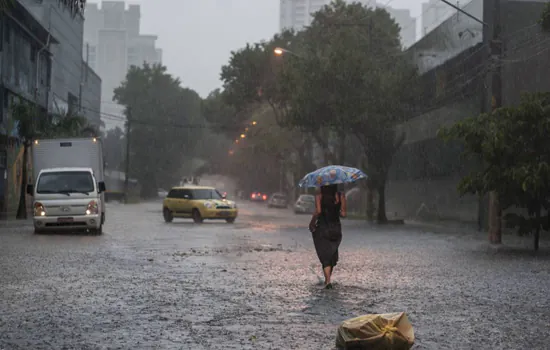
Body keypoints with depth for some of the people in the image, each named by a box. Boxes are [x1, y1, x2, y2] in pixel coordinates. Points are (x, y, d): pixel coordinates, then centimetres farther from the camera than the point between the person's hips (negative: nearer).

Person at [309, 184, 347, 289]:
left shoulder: (319, 196, -7)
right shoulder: (341, 196, -1)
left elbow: (318, 211, -18)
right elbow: (343, 214, -5)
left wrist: (312, 223, -5)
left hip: (322, 228, -2)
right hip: (336, 229, 2)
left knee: (325, 256, 1)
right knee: (332, 254, 19)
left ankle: (328, 281, -14)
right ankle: (327, 279, 27)